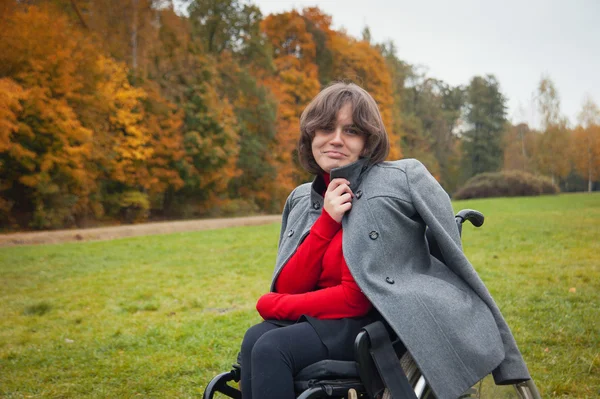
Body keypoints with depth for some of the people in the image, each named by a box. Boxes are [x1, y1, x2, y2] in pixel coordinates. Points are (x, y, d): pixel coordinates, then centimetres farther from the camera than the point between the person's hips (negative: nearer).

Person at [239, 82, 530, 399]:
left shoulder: (397, 182, -11)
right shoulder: (302, 199, 8)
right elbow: (287, 288, -1)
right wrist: (326, 221, -10)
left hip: (379, 323, -5)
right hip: (322, 318, 6)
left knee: (272, 349, -22)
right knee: (255, 340, -20)